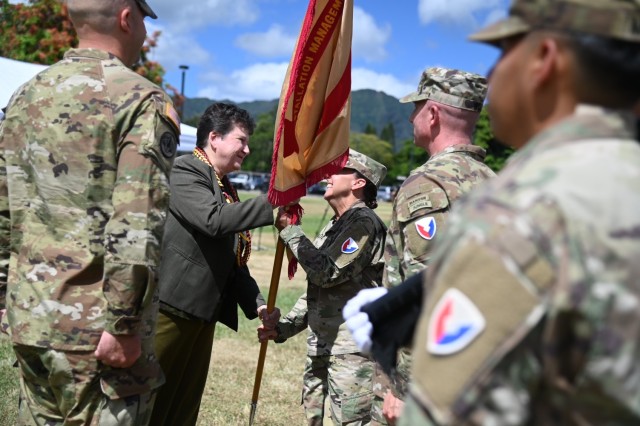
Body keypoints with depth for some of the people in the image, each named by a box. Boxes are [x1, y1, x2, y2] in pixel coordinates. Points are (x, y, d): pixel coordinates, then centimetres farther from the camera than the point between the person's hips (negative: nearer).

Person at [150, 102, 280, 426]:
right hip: (170, 309, -9)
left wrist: (257, 304, 8)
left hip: (203, 315, 9)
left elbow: (232, 260, 20)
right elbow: (213, 220, -24)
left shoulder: (226, 190, 19)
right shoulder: (184, 170, -7)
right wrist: (273, 204, -19)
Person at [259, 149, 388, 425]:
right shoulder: (332, 227, 19)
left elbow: (328, 273, -20)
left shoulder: (364, 222, -11)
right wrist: (283, 328, 15)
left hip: (351, 349, -10)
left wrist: (290, 232, -13)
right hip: (320, 346, 10)